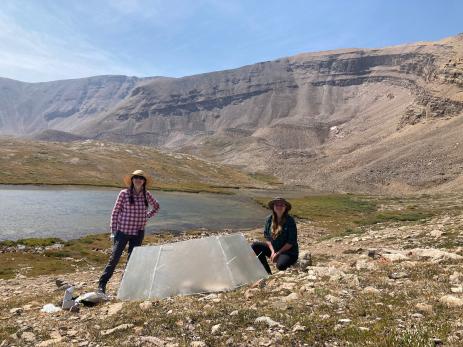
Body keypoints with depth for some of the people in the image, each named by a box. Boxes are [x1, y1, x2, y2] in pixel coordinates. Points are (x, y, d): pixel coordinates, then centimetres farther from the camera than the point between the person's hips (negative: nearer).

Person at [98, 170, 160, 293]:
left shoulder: (146, 195, 1)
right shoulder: (124, 193, -8)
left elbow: (156, 206, 19)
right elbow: (115, 212, -4)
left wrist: (147, 216, 6)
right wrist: (113, 231, -6)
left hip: (138, 232, 3)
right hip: (123, 231, -3)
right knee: (114, 258, -2)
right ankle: (102, 284, 9)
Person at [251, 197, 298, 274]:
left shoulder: (290, 221, -15)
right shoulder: (269, 219, -1)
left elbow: (291, 242, -15)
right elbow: (267, 237, 2)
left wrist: (278, 253, -17)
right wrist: (272, 251, -12)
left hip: (288, 251, -6)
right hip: (273, 248, 6)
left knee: (280, 265, -36)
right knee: (255, 246, -13)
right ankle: (268, 273, -4)